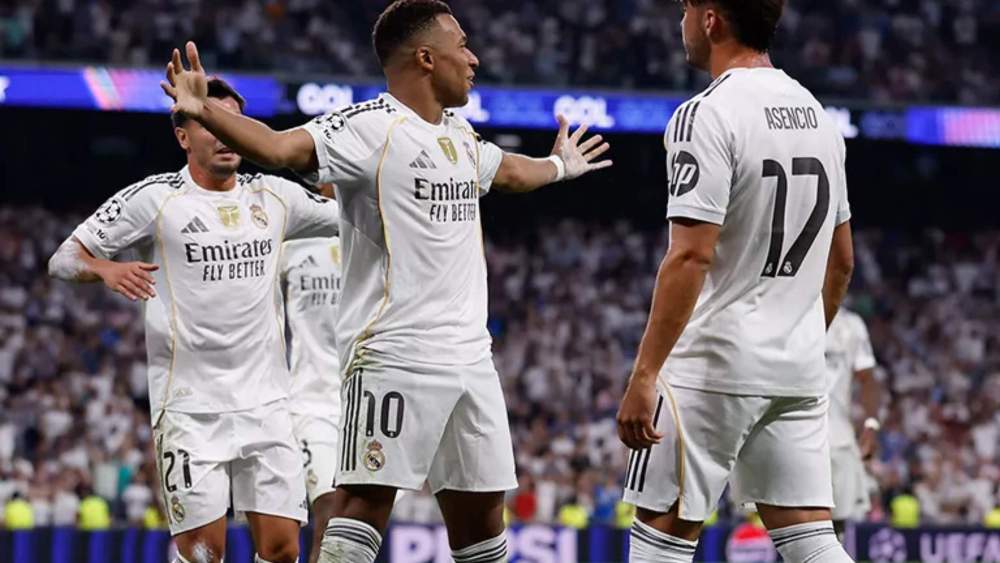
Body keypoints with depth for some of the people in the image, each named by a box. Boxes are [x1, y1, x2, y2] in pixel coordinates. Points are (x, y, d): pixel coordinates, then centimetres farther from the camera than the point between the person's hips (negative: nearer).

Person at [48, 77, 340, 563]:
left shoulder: (274, 196, 10)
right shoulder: (154, 199, -2)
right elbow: (63, 258, -1)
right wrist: (106, 269, -22)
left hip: (265, 401, 4)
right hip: (191, 408, -4)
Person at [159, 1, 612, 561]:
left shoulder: (460, 134, 17)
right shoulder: (368, 127, -10)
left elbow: (509, 171, 41)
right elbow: (281, 147, -26)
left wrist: (560, 166, 60)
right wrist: (204, 111, -43)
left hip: (470, 357, 8)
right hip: (393, 357, -8)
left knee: (480, 512, 12)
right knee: (366, 501, -14)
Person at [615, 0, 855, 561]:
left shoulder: (708, 116, -14)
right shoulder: (818, 115, 11)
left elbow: (692, 256, -21)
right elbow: (842, 261, 18)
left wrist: (644, 375, -21)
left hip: (714, 367, -7)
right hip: (800, 370, 7)